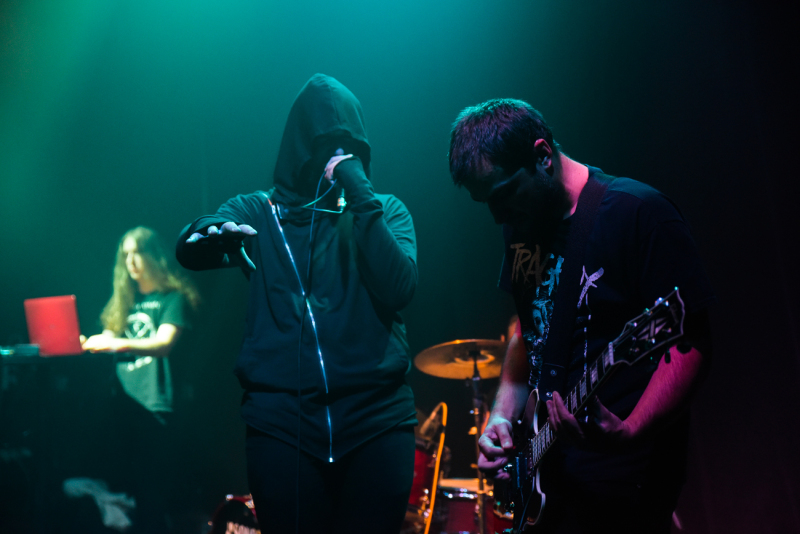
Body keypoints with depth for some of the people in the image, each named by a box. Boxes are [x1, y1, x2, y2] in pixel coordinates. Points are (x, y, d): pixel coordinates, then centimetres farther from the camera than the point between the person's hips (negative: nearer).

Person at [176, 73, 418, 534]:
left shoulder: (385, 211, 7)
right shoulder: (259, 211, 7)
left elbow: (399, 289, -10)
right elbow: (188, 250, -11)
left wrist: (361, 199, -13)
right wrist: (215, 234, -33)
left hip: (377, 419, 1)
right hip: (283, 422, 0)